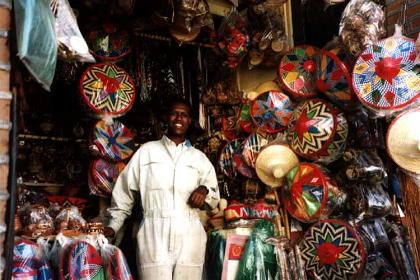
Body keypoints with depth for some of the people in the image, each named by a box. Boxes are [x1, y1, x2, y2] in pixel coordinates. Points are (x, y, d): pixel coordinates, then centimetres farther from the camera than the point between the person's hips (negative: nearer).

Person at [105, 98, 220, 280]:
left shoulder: (199, 158, 17)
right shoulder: (146, 151, 12)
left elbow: (214, 197, 19)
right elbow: (125, 191, 15)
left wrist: (204, 191, -3)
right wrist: (113, 226, 11)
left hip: (189, 237, 2)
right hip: (154, 236, -2)